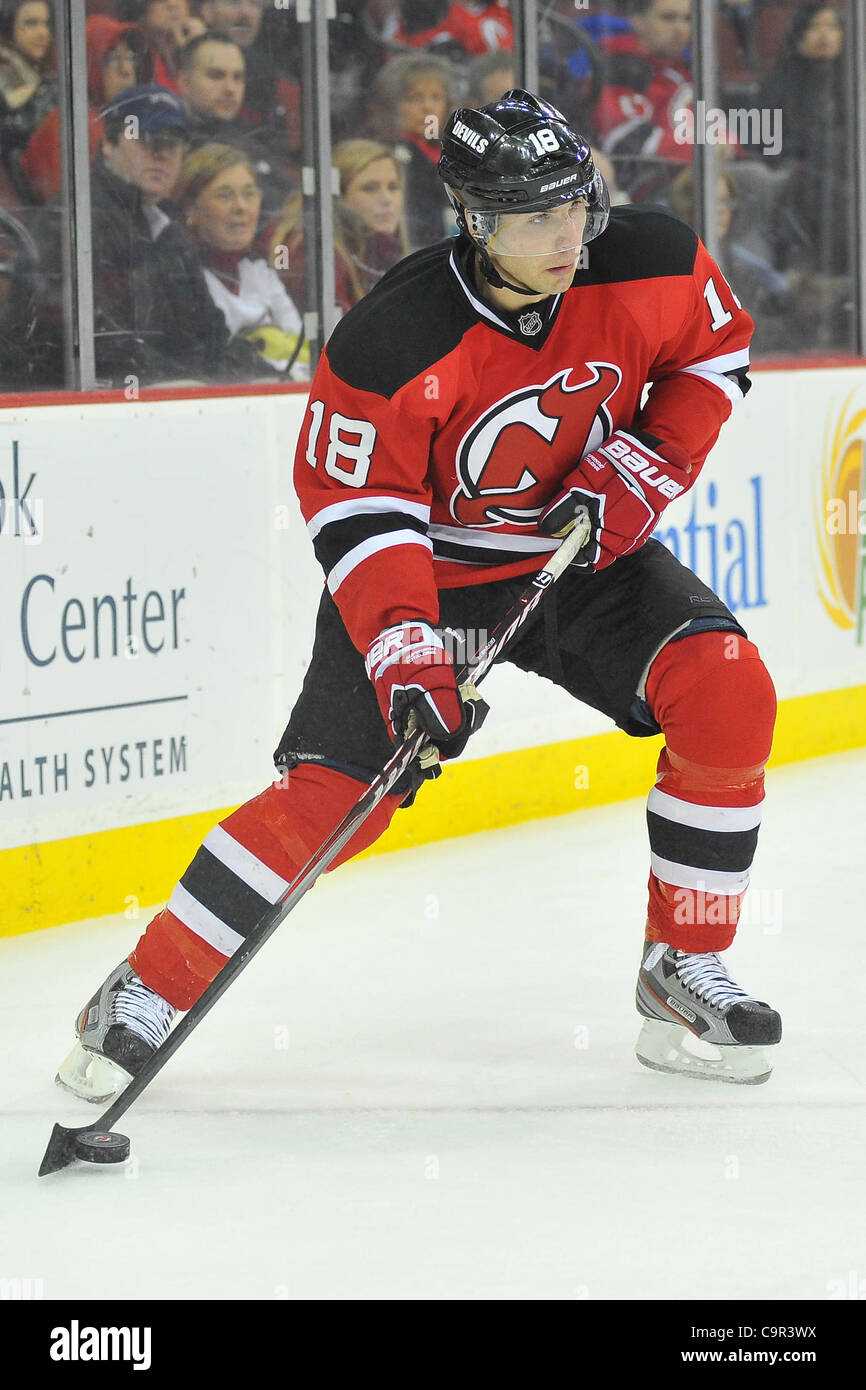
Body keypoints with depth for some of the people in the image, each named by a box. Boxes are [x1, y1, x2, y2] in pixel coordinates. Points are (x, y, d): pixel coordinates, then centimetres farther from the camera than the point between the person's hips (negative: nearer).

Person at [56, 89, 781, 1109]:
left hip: (583, 546, 4)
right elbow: (356, 513, -22)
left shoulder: (648, 263, -18)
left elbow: (713, 350, 3)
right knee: (330, 792, -15)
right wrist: (407, 657, -32)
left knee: (725, 691, -17)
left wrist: (642, 464, -12)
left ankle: (684, 971, -2)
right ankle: (144, 995, 0)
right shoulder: (392, 343, -29)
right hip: (422, 563, -4)